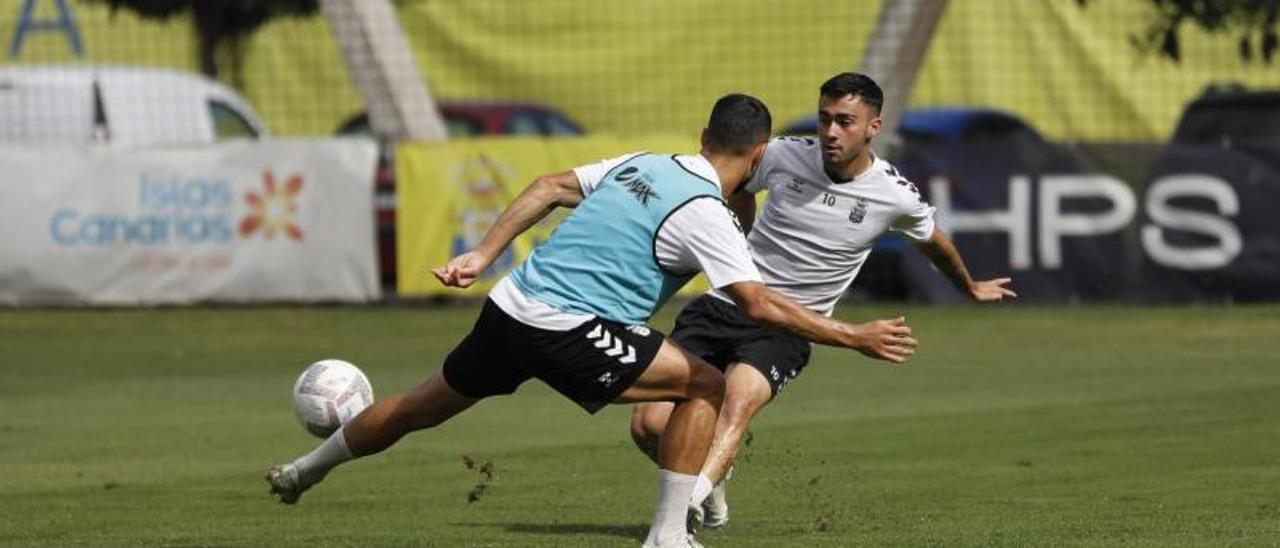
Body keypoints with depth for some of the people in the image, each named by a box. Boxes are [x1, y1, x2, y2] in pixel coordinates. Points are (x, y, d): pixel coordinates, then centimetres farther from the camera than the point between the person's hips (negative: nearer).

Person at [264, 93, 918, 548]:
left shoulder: (638, 166, 13)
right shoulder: (704, 214, -10)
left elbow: (550, 187, 17)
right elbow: (760, 304, -16)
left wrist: (481, 256, 20)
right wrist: (853, 337, -10)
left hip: (510, 303, 8)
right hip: (566, 330, -8)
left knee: (423, 407, 28)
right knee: (705, 386, -1)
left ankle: (302, 470, 45)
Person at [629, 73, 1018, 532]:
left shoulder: (895, 197, -6)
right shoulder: (782, 156, -5)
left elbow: (933, 242, 20)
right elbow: (738, 188, 22)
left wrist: (971, 288, 38)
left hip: (786, 329, -2)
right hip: (724, 303, 2)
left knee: (738, 402, -35)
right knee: (649, 424, -10)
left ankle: (693, 497, -51)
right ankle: (710, 486, 20)